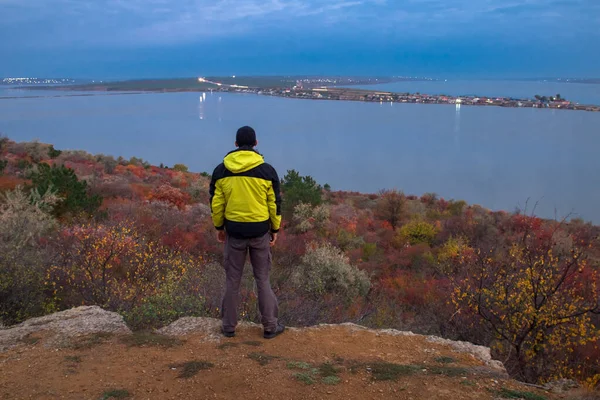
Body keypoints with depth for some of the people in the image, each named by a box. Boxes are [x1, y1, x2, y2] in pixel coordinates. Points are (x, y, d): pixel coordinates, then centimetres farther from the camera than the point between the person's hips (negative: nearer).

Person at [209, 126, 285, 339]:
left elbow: (216, 203, 2)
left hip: (234, 231, 1)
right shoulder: (267, 170, -7)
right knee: (263, 279, 10)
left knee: (232, 280, 11)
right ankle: (270, 326, 16)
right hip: (260, 231, -1)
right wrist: (275, 229, 9)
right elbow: (274, 203, -2)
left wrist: (219, 227, 14)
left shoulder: (221, 170, -2)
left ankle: (229, 326, 19)